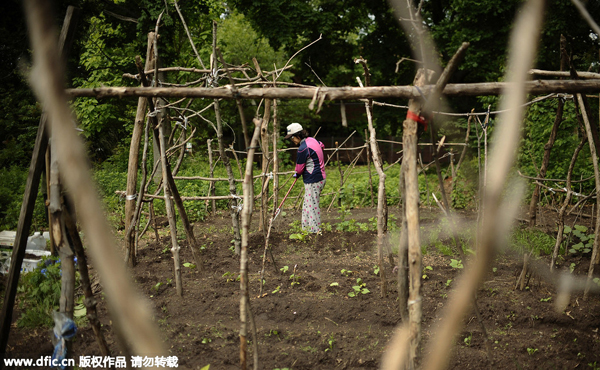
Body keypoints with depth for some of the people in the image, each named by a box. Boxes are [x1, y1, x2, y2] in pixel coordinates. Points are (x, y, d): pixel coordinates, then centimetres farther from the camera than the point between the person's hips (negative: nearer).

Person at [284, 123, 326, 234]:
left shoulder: (303, 149, -21)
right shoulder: (312, 140, 7)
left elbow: (299, 168, -13)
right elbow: (322, 145, 31)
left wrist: (297, 174, 11)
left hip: (313, 181, -10)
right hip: (320, 177, 10)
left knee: (312, 205, -3)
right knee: (308, 204, 16)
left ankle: (315, 231, 2)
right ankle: (306, 227, 22)